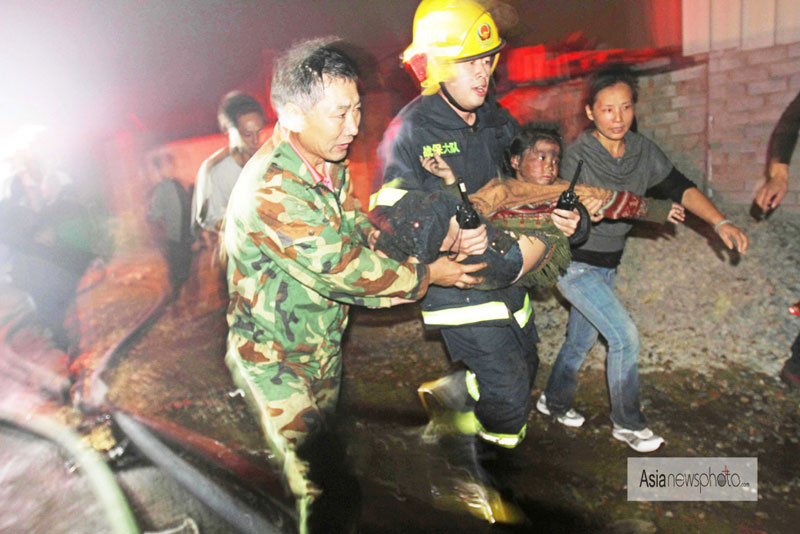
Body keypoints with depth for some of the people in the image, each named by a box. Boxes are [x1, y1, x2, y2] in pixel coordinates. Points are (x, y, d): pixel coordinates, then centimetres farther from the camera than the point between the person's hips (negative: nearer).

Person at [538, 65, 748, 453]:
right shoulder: (579, 157, -19)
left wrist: (719, 222, -10)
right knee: (625, 336, -9)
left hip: (607, 264, 6)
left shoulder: (642, 150, -2)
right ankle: (627, 423, 10)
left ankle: (554, 401, 38)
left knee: (582, 339, 16)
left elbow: (680, 188, 0)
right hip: (575, 264, -6)